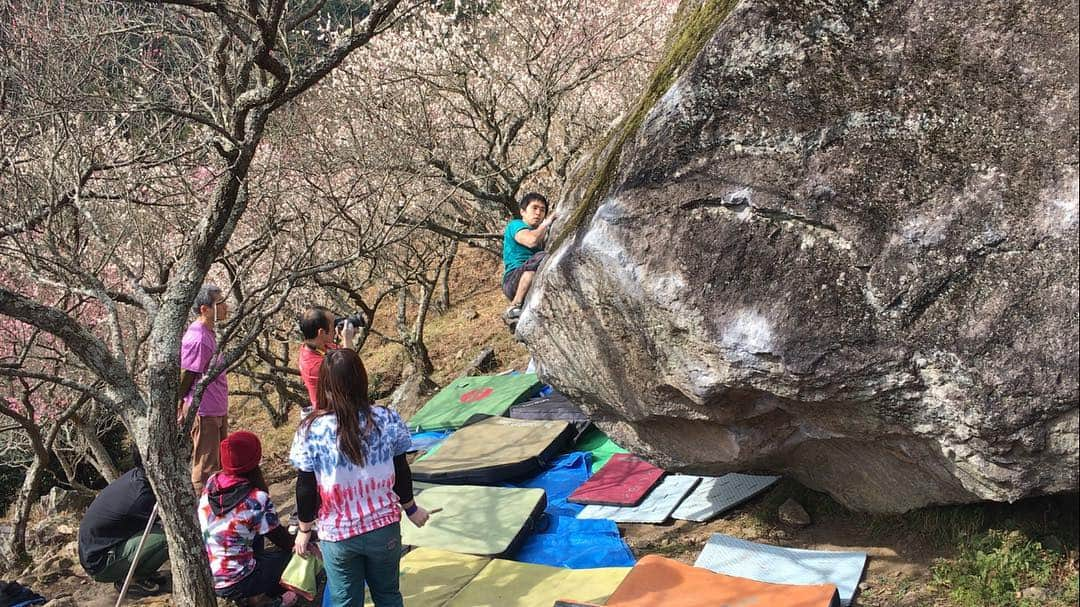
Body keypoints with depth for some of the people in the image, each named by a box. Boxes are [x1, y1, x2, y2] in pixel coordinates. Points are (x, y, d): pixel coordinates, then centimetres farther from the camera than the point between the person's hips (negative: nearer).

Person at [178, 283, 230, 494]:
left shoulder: (208, 333, 10)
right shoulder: (197, 339, -22)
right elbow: (185, 377, -17)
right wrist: (180, 408, -7)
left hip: (217, 411, 10)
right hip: (203, 413, -10)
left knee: (218, 465, 19)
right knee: (205, 468, 1)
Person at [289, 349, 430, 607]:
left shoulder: (310, 431, -17)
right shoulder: (387, 420, -12)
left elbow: (306, 488, -9)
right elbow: (401, 472, -1)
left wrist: (305, 530, 7)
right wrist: (411, 508, 16)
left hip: (337, 535, -1)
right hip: (385, 528, 1)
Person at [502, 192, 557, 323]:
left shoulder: (538, 233, 27)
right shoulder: (516, 225, 4)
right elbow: (531, 241, -18)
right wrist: (546, 224, -2)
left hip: (534, 287, 8)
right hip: (513, 280, -8)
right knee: (541, 257, -32)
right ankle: (514, 308, -31)